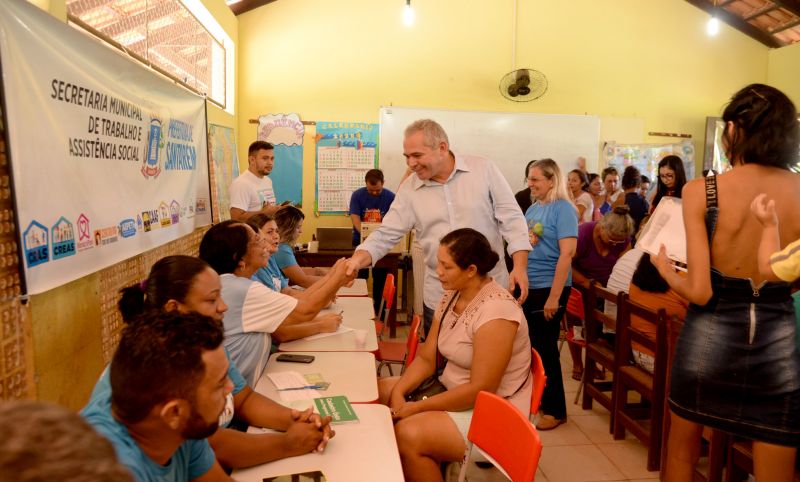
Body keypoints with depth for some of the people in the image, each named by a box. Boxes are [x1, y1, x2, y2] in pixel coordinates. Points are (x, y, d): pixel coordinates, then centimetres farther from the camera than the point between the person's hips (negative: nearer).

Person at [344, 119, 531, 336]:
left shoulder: (484, 169, -5)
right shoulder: (409, 189, 0)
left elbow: (511, 218, -4)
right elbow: (385, 235, -1)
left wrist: (519, 266, -13)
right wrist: (357, 260, -18)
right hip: (439, 297, 2)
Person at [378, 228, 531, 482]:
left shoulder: (496, 311, -25)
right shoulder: (452, 296, 1)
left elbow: (480, 389, -26)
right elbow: (426, 358, 3)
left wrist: (417, 407, -22)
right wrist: (398, 391, -14)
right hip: (454, 391, 9)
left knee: (408, 435, -27)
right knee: (377, 394, 1)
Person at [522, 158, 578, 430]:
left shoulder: (562, 208, -12)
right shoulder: (533, 208, 10)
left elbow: (567, 253, -19)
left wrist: (554, 296, -21)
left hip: (548, 288, -7)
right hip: (527, 287, 7)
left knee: (545, 348, 2)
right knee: (529, 346, 15)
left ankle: (555, 410, 18)